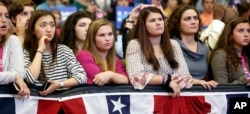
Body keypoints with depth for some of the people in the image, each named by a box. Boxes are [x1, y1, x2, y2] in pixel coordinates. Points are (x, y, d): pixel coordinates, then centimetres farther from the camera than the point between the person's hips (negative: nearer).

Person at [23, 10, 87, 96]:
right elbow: (30, 79, -16)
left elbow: (82, 76, -1)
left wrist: (60, 84, -16)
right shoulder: (26, 53, 2)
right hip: (40, 97, -2)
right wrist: (40, 50, -9)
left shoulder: (64, 50, 9)